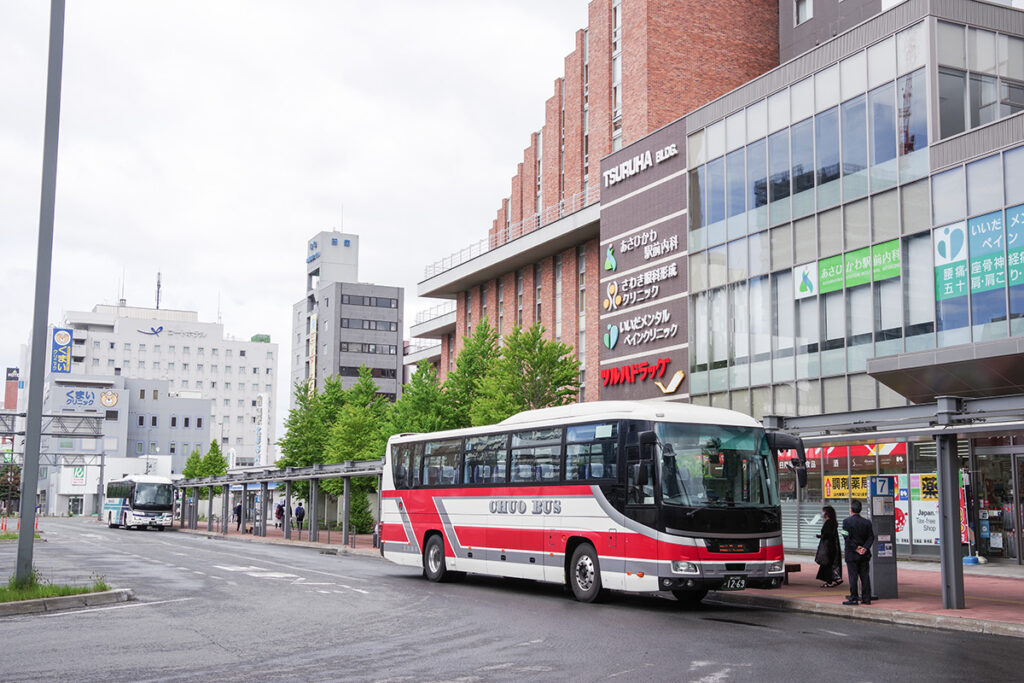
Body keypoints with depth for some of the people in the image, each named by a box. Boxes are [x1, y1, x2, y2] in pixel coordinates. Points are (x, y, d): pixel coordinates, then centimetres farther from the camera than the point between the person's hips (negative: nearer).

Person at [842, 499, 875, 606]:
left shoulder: (846, 521, -9)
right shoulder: (867, 522, 3)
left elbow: (847, 537, -14)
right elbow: (871, 537, -1)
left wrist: (856, 548, -11)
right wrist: (865, 548, -8)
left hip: (851, 554, -4)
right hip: (864, 555, 4)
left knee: (853, 577, -1)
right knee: (865, 576, 8)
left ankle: (853, 599, 0)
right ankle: (866, 598, 10)